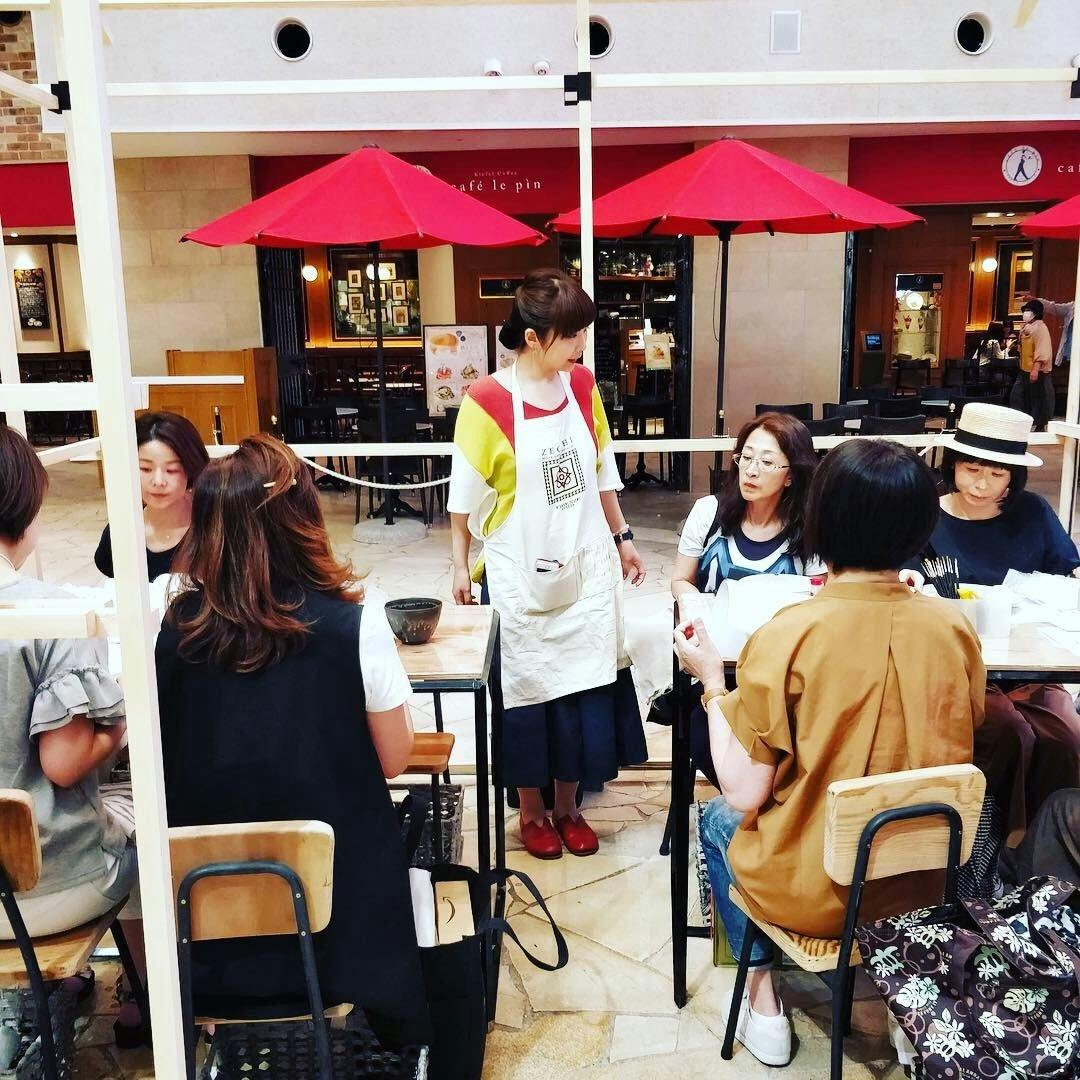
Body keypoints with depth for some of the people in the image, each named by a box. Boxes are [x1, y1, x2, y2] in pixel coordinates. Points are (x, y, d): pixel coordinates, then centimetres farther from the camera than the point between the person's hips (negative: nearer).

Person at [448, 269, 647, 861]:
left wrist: (621, 538, 15)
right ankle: (532, 810, 30)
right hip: (520, 575, -4)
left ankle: (568, 806, 29)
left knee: (585, 685, 9)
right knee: (527, 689, 9)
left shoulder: (582, 385, 1)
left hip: (585, 567, 4)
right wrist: (460, 565, -3)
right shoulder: (486, 401, -14)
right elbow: (464, 495, -6)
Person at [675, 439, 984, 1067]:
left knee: (719, 819, 28)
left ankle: (762, 990, 28)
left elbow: (745, 795, -19)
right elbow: (956, 752, 5)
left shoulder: (786, 637, -26)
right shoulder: (954, 628, -13)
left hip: (813, 893, -4)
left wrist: (712, 681, -7)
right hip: (925, 882, 4)